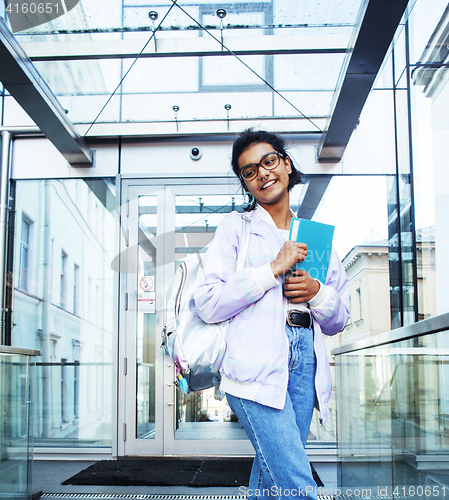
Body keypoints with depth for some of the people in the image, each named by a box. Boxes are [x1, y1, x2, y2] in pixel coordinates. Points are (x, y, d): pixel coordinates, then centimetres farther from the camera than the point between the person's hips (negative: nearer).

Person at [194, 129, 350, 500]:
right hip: (256, 367, -4)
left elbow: (339, 320, 20)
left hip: (305, 364, 4)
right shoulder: (236, 228, 7)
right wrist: (274, 269, -9)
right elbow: (208, 305, -6)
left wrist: (316, 292, -2)